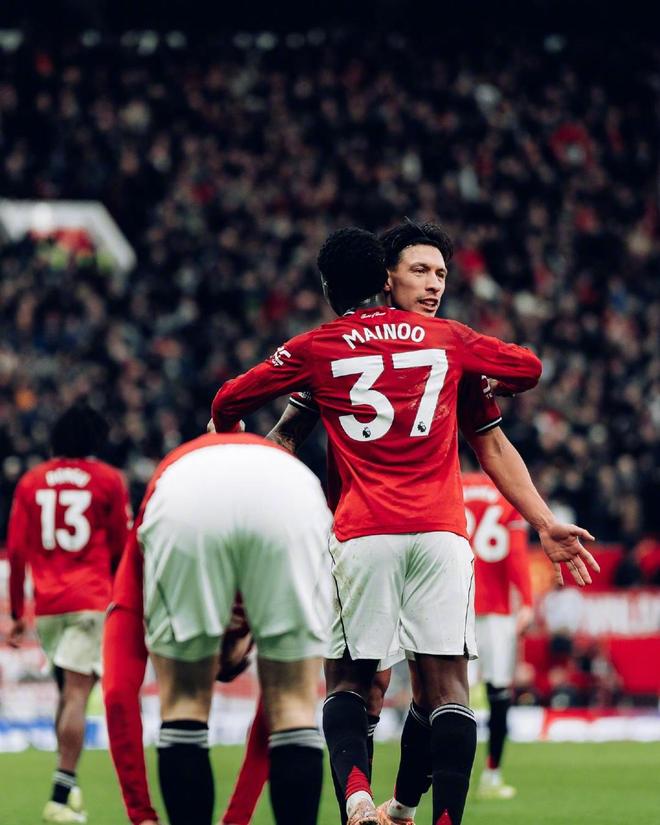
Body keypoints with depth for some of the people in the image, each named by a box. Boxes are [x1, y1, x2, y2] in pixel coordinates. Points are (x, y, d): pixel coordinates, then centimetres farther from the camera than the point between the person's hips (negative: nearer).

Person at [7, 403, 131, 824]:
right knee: (76, 694, -9)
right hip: (90, 600, -4)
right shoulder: (108, 480, 2)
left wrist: (17, 612, 14)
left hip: (46, 604, 4)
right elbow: (122, 549, 6)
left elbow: (16, 552, 8)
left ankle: (69, 788, 15)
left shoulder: (31, 482, 9)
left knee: (67, 692, 18)